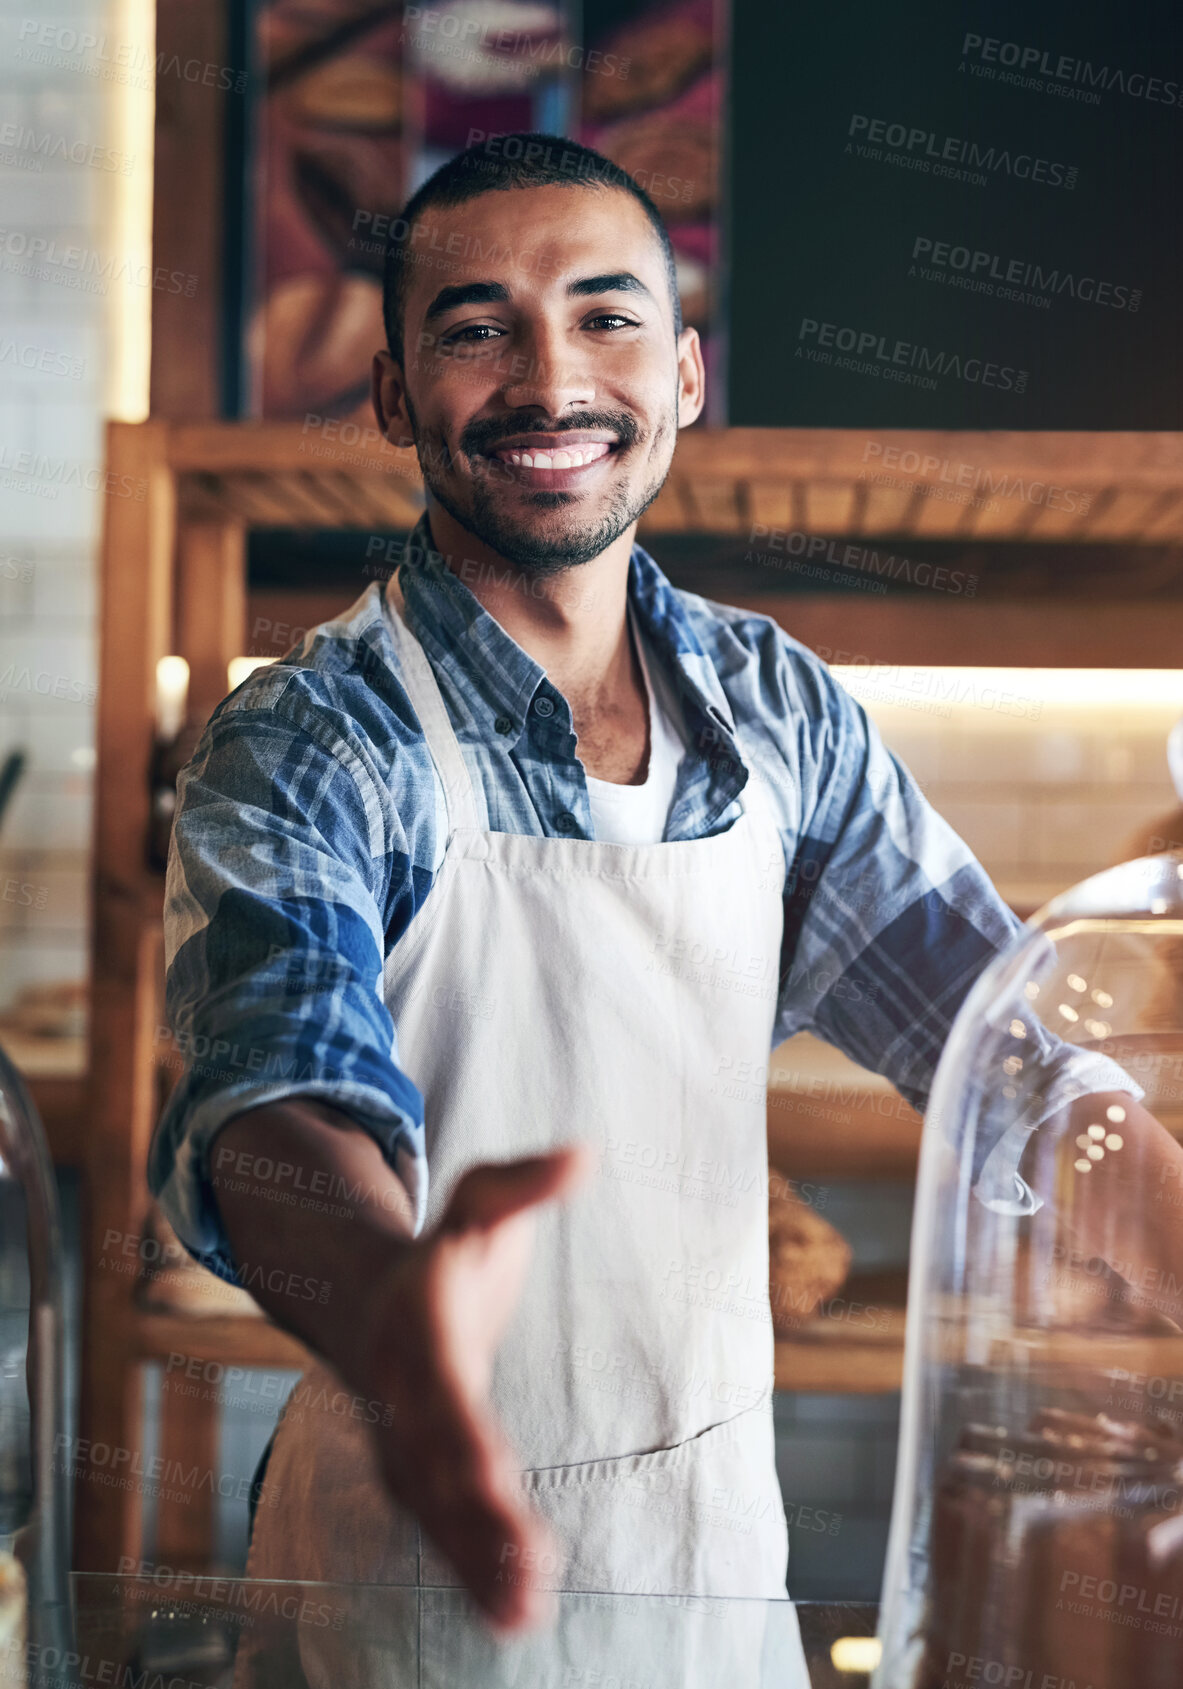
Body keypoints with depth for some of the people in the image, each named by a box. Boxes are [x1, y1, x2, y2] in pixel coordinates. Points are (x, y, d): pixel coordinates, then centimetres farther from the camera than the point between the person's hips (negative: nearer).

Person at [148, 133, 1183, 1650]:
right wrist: (389, 1295, -55)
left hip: (727, 1510, 4)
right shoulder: (304, 748, -16)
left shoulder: (776, 704, -2)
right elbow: (282, 1086, -33)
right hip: (431, 1540, -4)